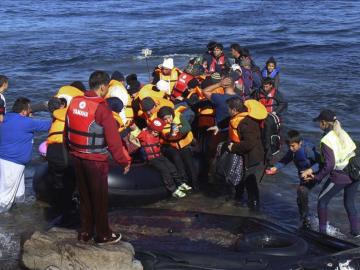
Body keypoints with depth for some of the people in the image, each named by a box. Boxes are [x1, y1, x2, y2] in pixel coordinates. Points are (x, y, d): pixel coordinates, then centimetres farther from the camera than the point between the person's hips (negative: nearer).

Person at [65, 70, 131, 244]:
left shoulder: (74, 103, 0)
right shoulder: (102, 109, -20)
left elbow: (67, 131, 11)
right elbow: (113, 139, -19)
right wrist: (124, 161, -9)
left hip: (77, 157, 6)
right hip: (96, 160, -6)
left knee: (84, 195, 18)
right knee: (99, 197, 9)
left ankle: (84, 233, 28)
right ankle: (103, 235, 21)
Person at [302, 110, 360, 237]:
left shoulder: (326, 141, -16)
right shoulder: (343, 133, 6)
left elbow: (329, 164, -21)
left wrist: (317, 177, -6)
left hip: (340, 177, -7)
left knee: (322, 201, 13)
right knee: (350, 203, 23)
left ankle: (322, 232, 18)